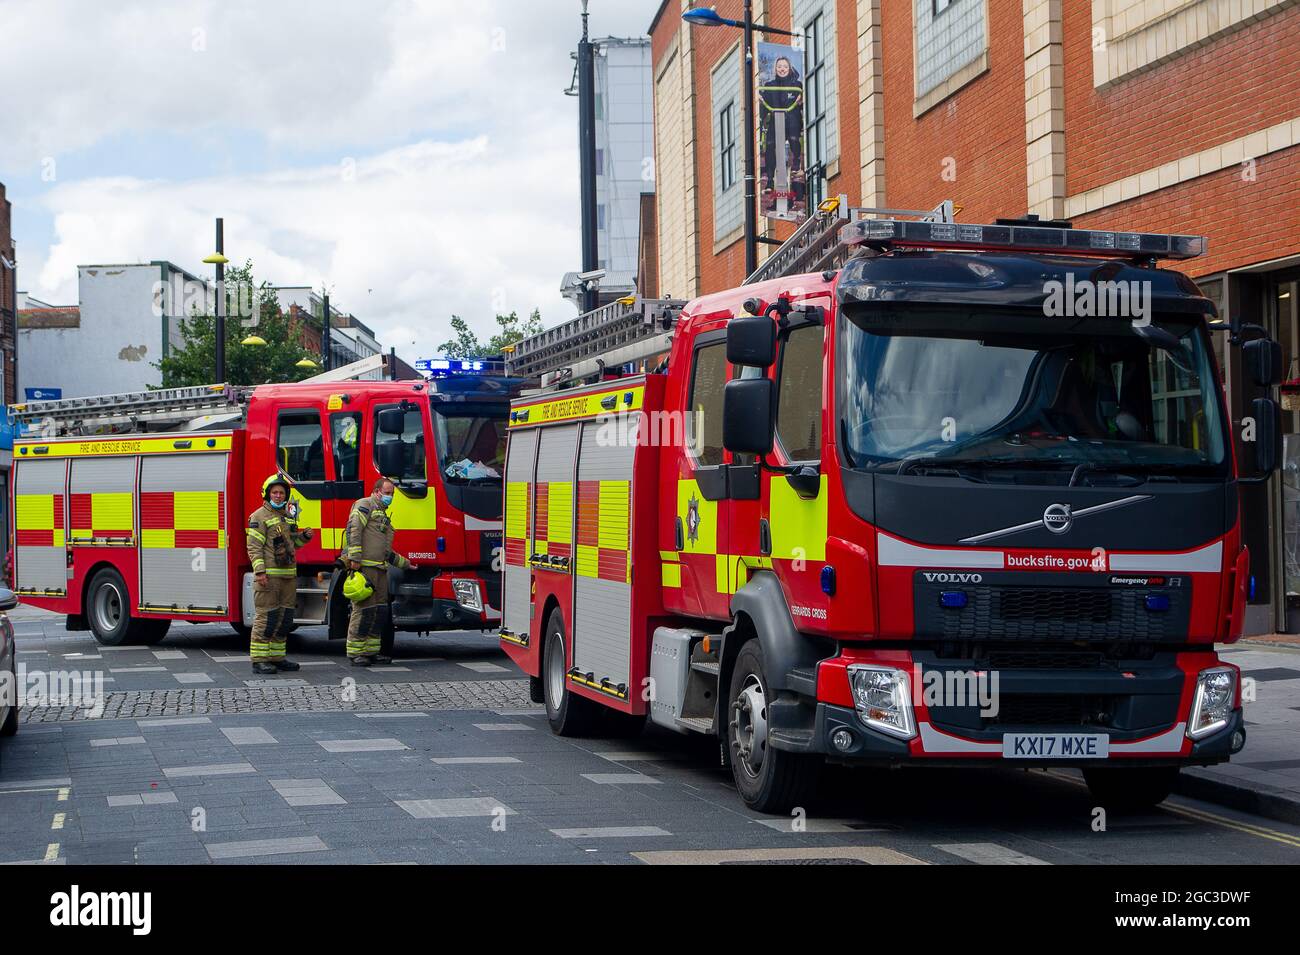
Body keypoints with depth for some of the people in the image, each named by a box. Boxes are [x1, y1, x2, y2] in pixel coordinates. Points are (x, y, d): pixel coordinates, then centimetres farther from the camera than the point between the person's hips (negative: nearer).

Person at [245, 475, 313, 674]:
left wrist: (304, 537, 7)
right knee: (266, 617, -9)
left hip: (288, 575, 8)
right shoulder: (259, 516, -4)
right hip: (269, 575, -8)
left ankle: (277, 657, 18)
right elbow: (254, 546, -10)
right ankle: (259, 660, -8)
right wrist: (259, 571, -20)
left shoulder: (289, 516, 19)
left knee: (284, 618, 10)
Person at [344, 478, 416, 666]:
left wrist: (405, 564, 35)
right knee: (364, 609, -10)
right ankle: (355, 653, -8)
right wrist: (354, 558, -22)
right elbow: (353, 530, -14)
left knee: (379, 611, 7)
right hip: (364, 566, -9)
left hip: (380, 569, 9)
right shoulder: (365, 505, 0)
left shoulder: (383, 515, 28)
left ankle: (371, 651, 12)